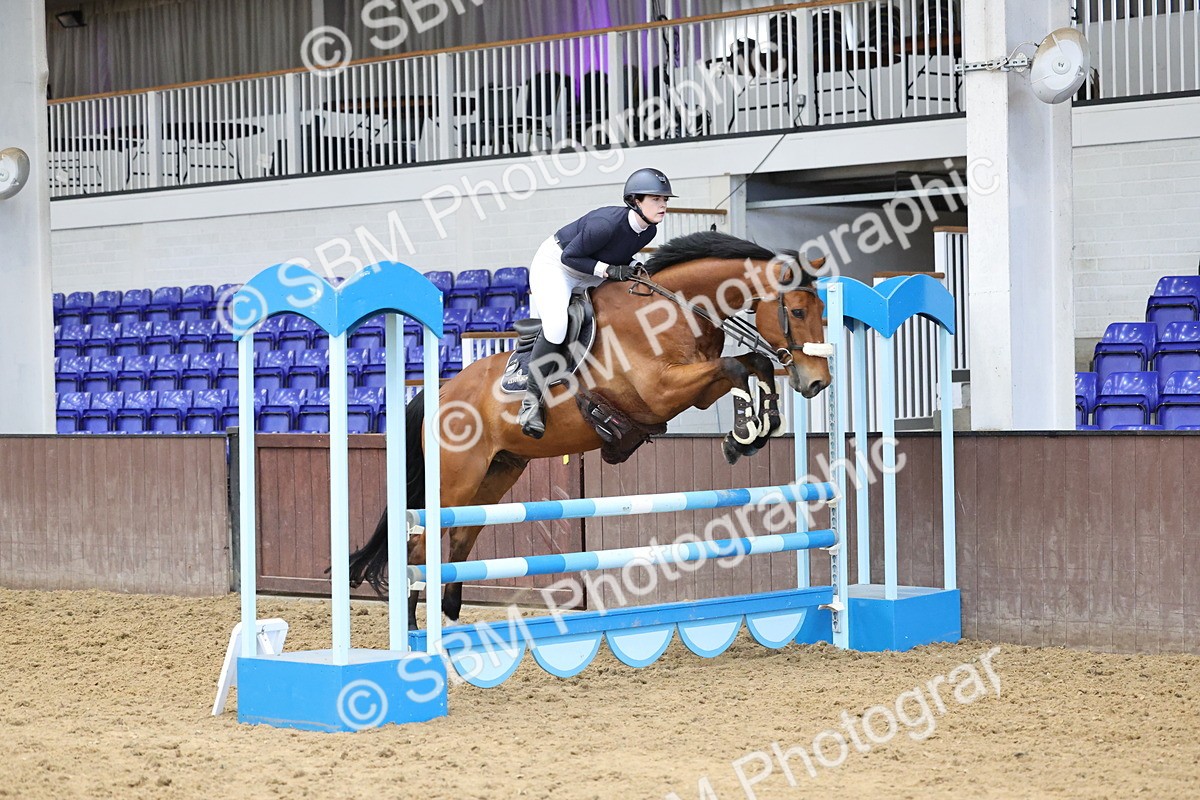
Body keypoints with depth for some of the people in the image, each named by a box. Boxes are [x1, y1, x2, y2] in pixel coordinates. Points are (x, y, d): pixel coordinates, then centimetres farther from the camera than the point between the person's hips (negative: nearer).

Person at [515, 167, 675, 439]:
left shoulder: (648, 230, -9)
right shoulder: (607, 223, -33)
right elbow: (569, 257, -25)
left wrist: (630, 268, -12)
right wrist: (608, 269, -31)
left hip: (589, 277, 10)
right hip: (554, 265, -10)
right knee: (555, 325, -27)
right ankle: (531, 400, -21)